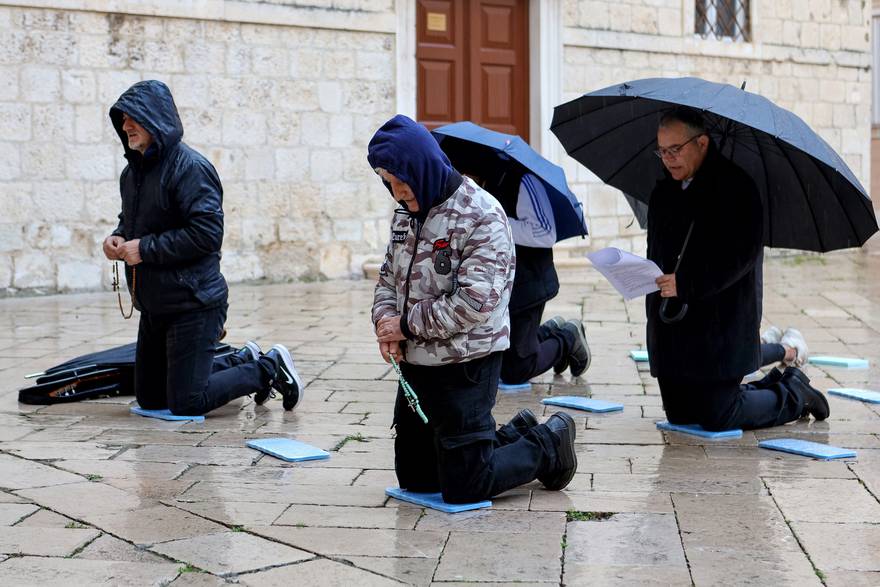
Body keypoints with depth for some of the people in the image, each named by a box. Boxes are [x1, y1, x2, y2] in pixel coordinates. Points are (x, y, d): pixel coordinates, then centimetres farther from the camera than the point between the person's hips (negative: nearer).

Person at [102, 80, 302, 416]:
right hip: (154, 307, 9)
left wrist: (144, 248, -21)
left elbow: (206, 233, -25)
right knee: (149, 398, 17)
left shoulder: (191, 168, -17)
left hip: (192, 304, -9)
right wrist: (118, 238, 2)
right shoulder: (133, 171, 10)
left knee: (186, 404, -6)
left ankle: (269, 369, 13)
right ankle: (245, 362, 30)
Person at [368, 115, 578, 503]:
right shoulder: (407, 213, 7)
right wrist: (385, 319, -6)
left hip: (465, 367, -8)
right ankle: (515, 436, 30)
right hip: (415, 363, 8)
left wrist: (409, 324, -16)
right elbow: (389, 277, 15)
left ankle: (548, 446, 20)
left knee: (463, 487, -3)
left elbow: (475, 302, -25)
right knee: (413, 478, 16)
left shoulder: (482, 217, -18)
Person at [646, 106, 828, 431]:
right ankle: (771, 387, 32)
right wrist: (652, 279, -4)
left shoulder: (736, 188, -11)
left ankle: (794, 395, 20)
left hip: (720, 327, -8)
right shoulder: (663, 193, 13)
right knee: (679, 416, 12)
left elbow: (742, 254, -19)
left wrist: (685, 283, -26)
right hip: (671, 329, 8)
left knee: (717, 420, -7)